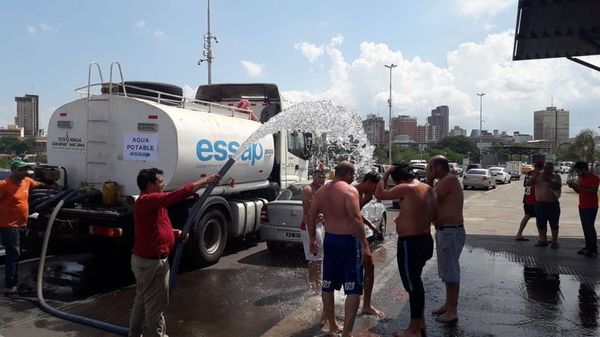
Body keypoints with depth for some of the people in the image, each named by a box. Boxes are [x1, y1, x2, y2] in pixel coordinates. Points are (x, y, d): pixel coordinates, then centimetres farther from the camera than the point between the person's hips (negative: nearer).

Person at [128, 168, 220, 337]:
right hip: (152, 262, -11)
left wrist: (177, 233, 5)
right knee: (156, 304, 3)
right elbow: (177, 195, -32)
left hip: (144, 259, 11)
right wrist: (205, 181, -28)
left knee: (142, 299, 22)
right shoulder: (148, 200, -22)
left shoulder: (151, 201, 12)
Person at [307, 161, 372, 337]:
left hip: (329, 240, 7)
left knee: (328, 286, 16)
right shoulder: (350, 190, -14)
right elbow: (356, 219, -23)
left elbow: (311, 216, 12)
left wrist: (312, 239, 22)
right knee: (354, 290, -1)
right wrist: (365, 246, -22)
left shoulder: (321, 191, 8)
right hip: (348, 241, -7)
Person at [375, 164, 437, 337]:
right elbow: (434, 214, 16)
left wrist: (386, 174, 0)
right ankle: (420, 321, 36)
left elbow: (379, 193, -10)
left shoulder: (405, 189, -18)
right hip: (425, 240, 9)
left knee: (412, 284, 2)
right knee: (416, 280, 22)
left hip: (410, 243, -9)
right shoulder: (428, 188, 7)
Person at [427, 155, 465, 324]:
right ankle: (448, 304, 31)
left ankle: (452, 311, 5)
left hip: (451, 232, -11)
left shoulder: (449, 180, -17)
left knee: (450, 270, -4)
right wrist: (430, 181, 4)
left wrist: (429, 179, -10)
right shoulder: (445, 181, 14)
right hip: (444, 231, 11)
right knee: (447, 269, 18)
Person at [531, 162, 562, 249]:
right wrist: (534, 177, -17)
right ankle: (543, 240, 20)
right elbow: (531, 183, 1)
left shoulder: (556, 177, 1)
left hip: (552, 204, -3)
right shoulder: (539, 175, 9)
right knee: (540, 224, 8)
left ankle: (555, 242, 13)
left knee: (554, 224, 3)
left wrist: (548, 180, -23)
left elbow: (557, 186, -16)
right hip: (539, 204, 3)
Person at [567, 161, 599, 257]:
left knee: (590, 227, -9)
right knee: (585, 227, 9)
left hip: (591, 207, -8)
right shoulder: (580, 178, 12)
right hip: (582, 206, 8)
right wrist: (573, 186, 1)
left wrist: (578, 186, -25)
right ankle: (588, 247, 16)